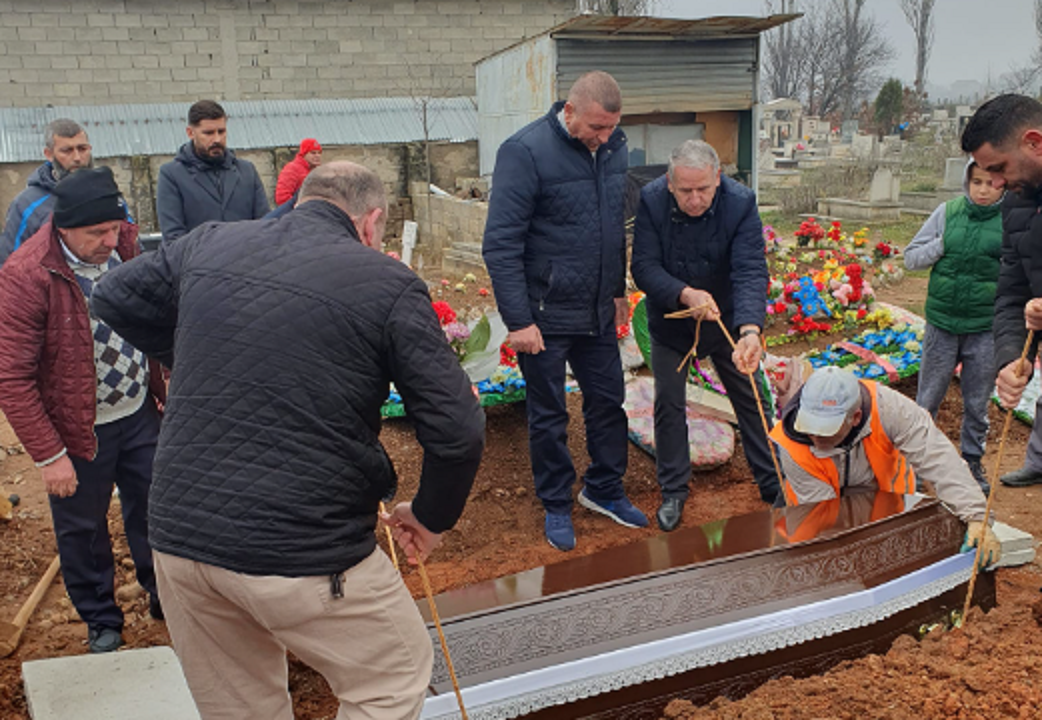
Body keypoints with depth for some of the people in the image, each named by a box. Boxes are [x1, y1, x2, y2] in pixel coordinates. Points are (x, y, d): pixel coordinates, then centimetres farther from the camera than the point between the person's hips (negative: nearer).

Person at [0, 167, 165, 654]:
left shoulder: (123, 243, -6)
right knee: (83, 529, 13)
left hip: (139, 413, 4)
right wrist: (49, 455, -18)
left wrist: (165, 384, 8)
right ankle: (101, 622, 35)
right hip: (78, 430, -4)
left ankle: (163, 595, 40)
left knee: (153, 509, 17)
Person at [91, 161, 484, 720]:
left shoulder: (207, 245, 6)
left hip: (177, 537, 6)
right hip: (301, 553, -5)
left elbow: (114, 297, 23)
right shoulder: (388, 284, -8)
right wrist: (430, 519, 8)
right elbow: (458, 431, -10)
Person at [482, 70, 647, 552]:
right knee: (548, 415, 8)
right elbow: (500, 243, -19)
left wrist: (618, 290, 18)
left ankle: (603, 490, 35)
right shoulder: (525, 151, -18)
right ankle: (556, 507, 27)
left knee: (608, 401, 15)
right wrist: (518, 320, -20)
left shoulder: (613, 147, 3)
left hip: (598, 312, 6)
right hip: (545, 315, -6)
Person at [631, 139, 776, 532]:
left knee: (751, 401, 9)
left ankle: (774, 486, 26)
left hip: (728, 320, 0)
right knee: (669, 404, 6)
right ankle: (673, 492, 23)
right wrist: (685, 294, -39)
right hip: (671, 320, 0)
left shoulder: (741, 202, -23)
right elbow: (644, 266, -21)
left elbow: (750, 272, -30)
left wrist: (750, 330, -45)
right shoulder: (651, 201, -20)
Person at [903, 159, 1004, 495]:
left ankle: (972, 461, 30)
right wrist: (943, 245, -12)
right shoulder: (948, 211, 0)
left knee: (977, 404, 12)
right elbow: (911, 257, 3)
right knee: (927, 401, 10)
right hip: (942, 323, 1)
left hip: (986, 328, -1)